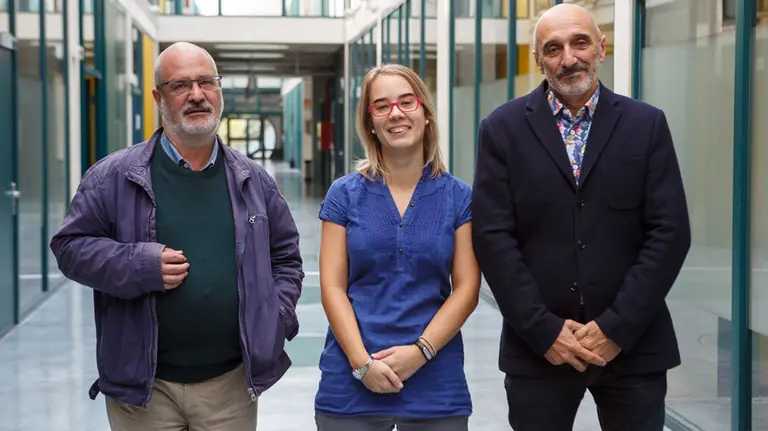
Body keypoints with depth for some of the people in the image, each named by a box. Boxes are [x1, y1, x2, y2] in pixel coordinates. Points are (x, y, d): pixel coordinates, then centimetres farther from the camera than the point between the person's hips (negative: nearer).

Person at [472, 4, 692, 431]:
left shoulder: (646, 124, 3)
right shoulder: (504, 128, 2)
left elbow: (670, 232, -3)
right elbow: (492, 235, -4)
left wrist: (618, 327, -10)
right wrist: (544, 330, -10)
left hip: (633, 344, 0)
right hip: (538, 347, 0)